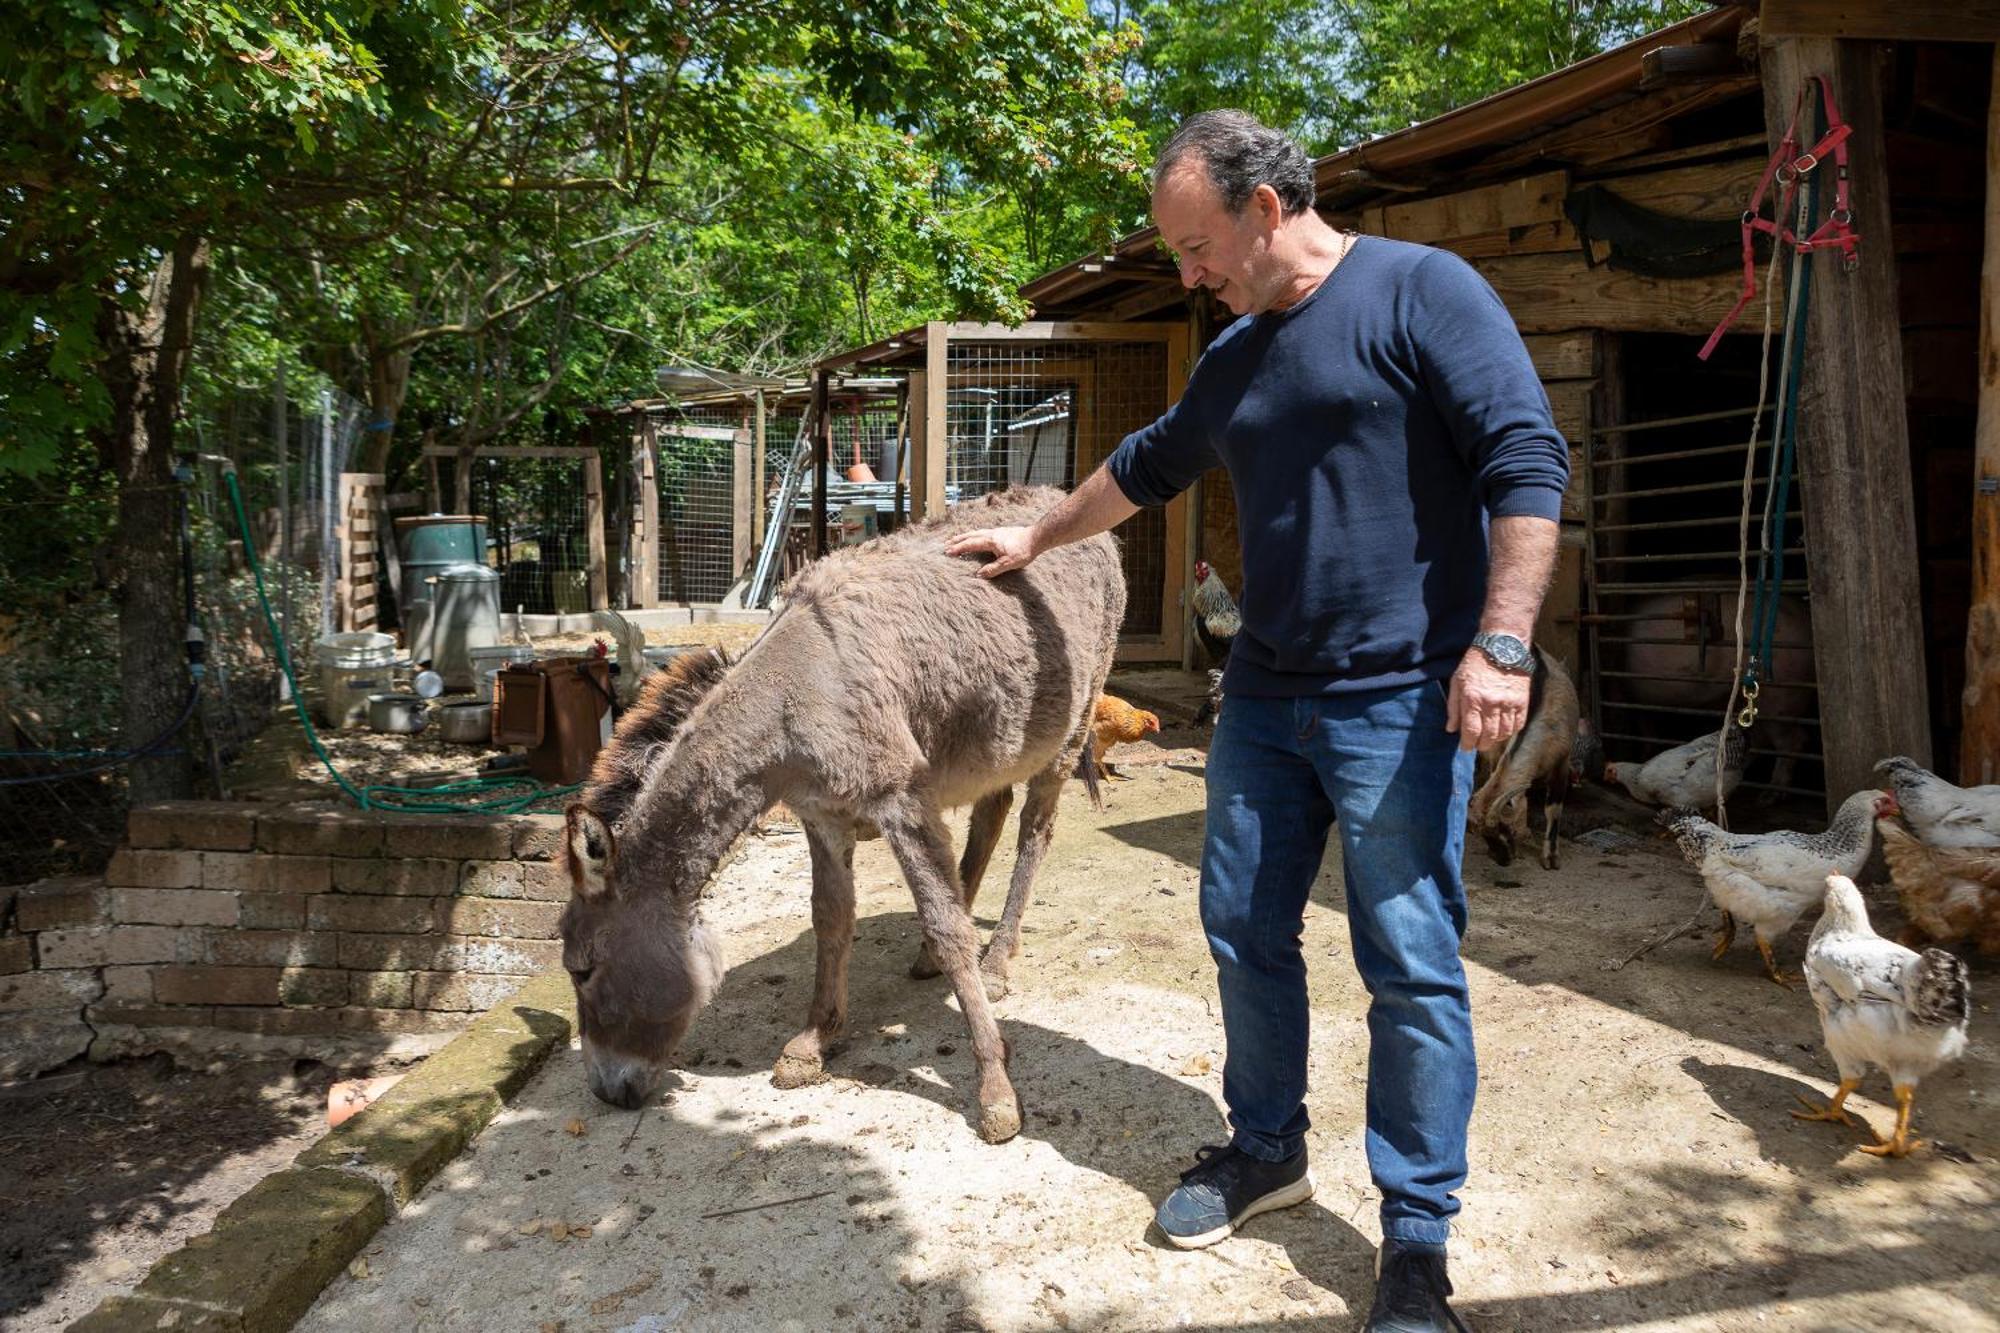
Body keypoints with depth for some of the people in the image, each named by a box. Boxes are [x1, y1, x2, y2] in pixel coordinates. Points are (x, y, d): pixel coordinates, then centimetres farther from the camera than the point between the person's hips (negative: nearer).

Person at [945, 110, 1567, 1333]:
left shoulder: (1421, 290, -6)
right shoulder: (1235, 359, 16)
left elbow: (1528, 462, -14)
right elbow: (1147, 467, 31)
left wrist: (1501, 643, -21)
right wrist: (1038, 540, 40)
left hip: (1400, 702, -7)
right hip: (1264, 698, 7)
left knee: (1412, 968, -2)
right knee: (1247, 935, 12)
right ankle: (1267, 1149, 32)